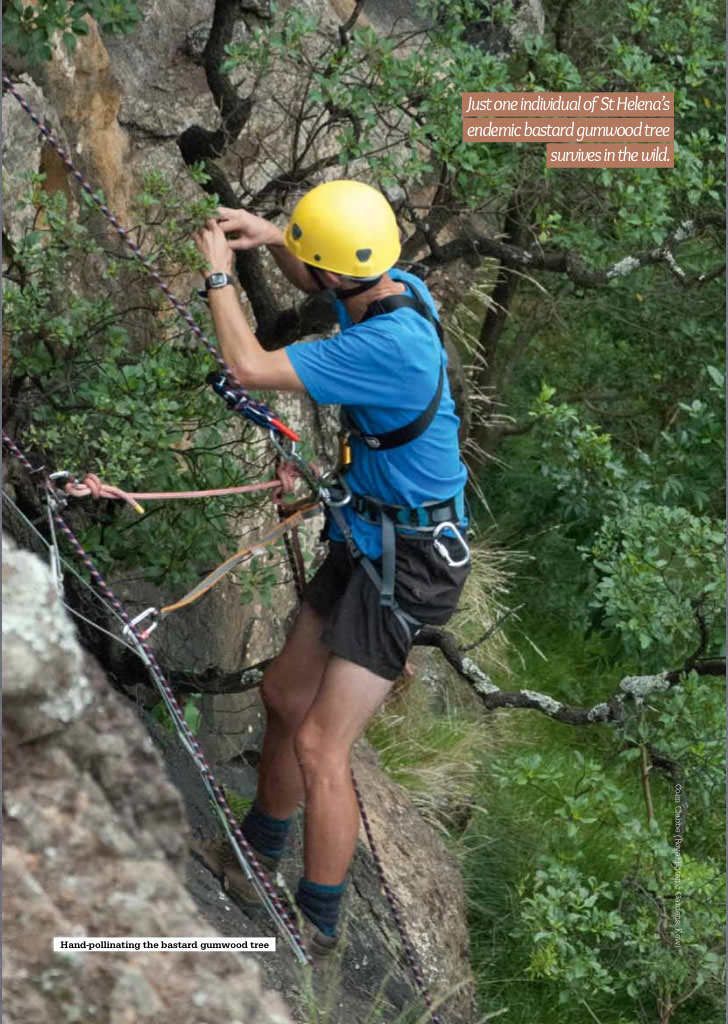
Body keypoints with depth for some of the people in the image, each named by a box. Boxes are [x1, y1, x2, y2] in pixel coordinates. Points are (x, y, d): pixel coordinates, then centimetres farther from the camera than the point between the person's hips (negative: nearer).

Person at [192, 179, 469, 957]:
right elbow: (317, 287, 22)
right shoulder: (396, 286, -3)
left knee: (320, 745, -9)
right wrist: (271, 239, 2)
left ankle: (317, 924, 4)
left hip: (405, 564, -10)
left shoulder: (390, 344, -32)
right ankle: (260, 843, 43)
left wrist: (219, 275, -12)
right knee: (284, 694, 21)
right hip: (370, 538, 10)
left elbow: (250, 368, -27)